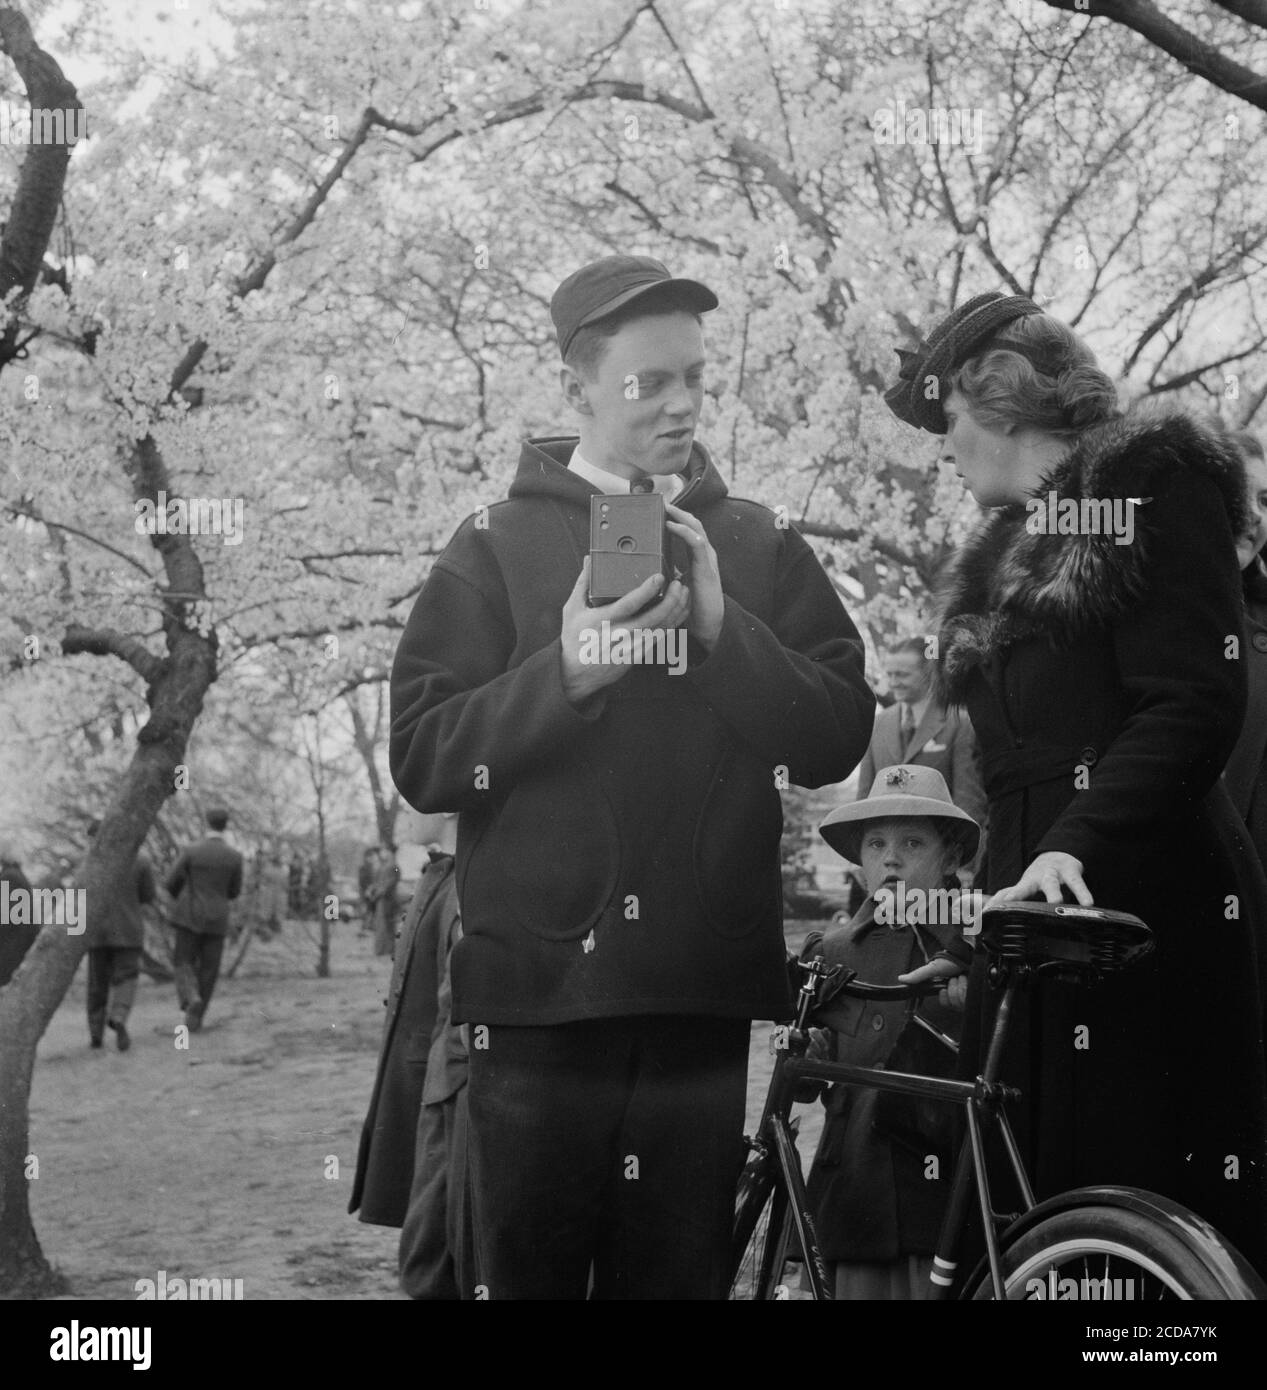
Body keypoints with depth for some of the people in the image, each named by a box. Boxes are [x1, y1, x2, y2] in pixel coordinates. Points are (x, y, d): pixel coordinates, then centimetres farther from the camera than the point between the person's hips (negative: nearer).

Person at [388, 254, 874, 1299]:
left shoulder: (761, 548, 13)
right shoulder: (497, 546, 7)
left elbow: (836, 741, 3)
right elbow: (421, 762, -1)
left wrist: (723, 626, -10)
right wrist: (563, 672, -15)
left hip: (704, 992, 2)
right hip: (540, 987, -2)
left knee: (682, 1271, 5)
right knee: (526, 1268, -1)